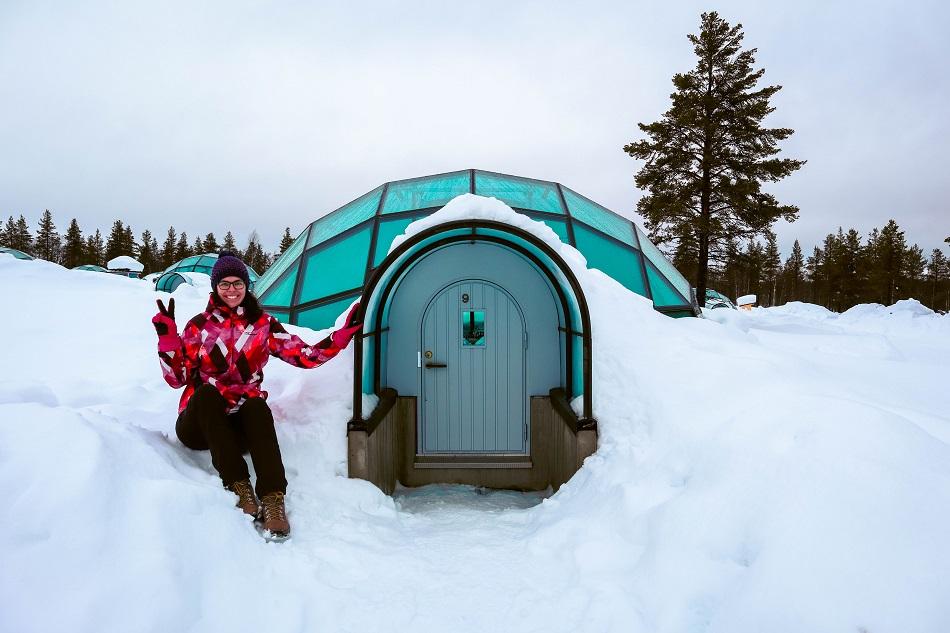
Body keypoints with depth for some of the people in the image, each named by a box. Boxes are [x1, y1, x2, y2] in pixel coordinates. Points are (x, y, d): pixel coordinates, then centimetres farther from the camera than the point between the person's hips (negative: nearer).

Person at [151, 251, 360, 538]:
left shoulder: (264, 325, 6)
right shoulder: (200, 326, 5)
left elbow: (305, 356, -1)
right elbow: (177, 378, 0)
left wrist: (343, 334, -13)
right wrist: (168, 338, -14)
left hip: (242, 424, 0)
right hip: (199, 425, 0)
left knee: (257, 407, -34)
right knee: (206, 392, -33)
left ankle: (273, 499, -43)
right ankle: (239, 486, -38)